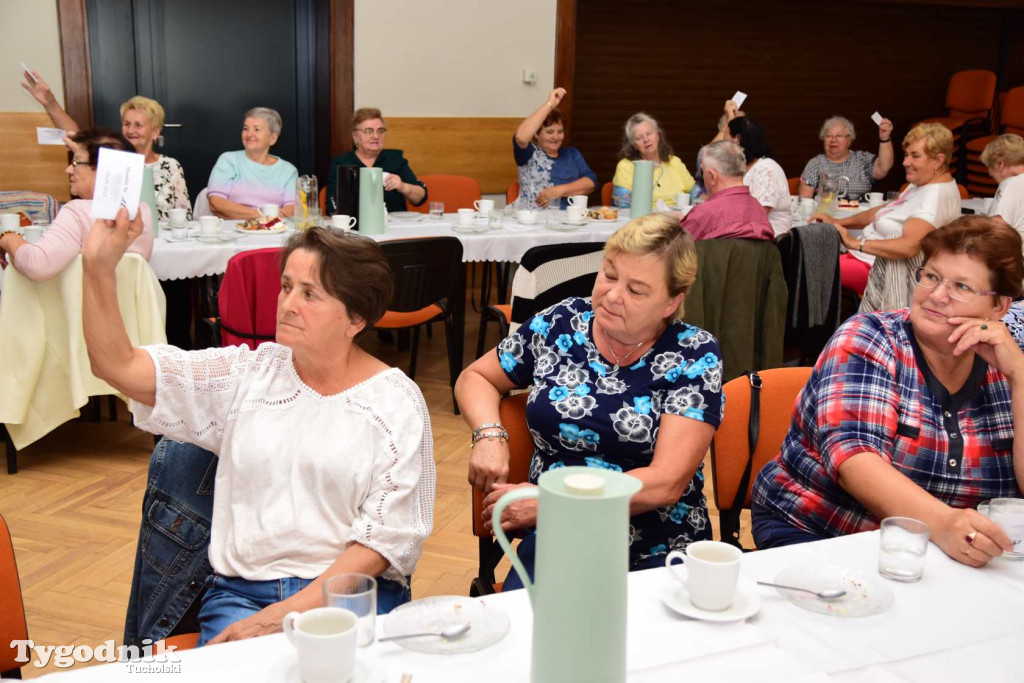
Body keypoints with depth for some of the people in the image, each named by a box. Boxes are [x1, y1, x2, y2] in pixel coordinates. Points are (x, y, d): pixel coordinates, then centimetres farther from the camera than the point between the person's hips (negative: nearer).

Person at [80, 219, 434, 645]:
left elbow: (387, 536, -6)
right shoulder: (248, 375, 10)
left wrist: (286, 614, -15)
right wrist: (99, 267, -9)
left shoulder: (397, 403, 0)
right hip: (241, 591, 3)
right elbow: (119, 367, 4)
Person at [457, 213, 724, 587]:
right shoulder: (560, 325, 4)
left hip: (658, 555, -1)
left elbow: (666, 483, -13)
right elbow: (475, 377, 19)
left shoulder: (695, 355, -5)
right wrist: (489, 435, -4)